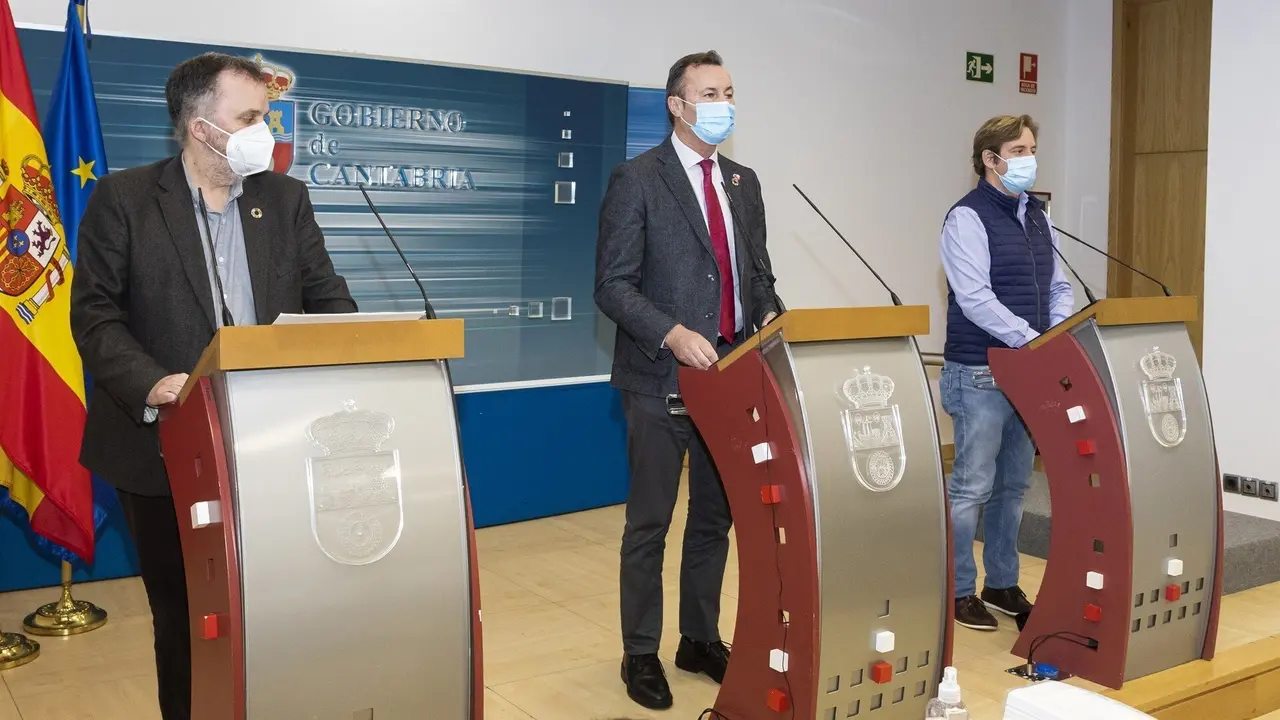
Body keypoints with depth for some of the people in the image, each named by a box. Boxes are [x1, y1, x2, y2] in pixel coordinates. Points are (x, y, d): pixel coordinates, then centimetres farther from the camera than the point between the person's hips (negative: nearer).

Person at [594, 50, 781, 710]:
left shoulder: (743, 183, 13)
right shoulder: (636, 179, -7)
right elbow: (613, 284, -12)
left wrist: (769, 318, -3)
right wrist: (672, 334, -24)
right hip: (661, 377, -6)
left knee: (715, 517, 14)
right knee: (649, 524, 4)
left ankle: (700, 640, 28)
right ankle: (640, 654, 17)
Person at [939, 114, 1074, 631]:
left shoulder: (1038, 218, 14)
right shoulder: (968, 218, -10)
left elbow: (1058, 287, 15)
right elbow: (975, 298, -19)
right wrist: (1032, 340, -24)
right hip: (980, 373, -7)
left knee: (1013, 485, 14)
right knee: (972, 486, -1)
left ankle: (1002, 583, 26)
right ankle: (958, 591, 10)